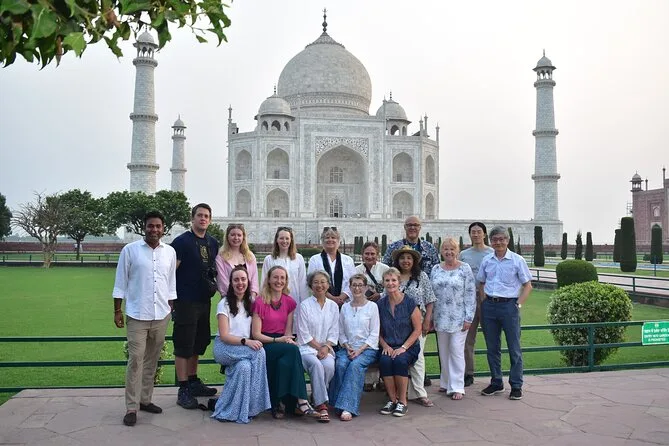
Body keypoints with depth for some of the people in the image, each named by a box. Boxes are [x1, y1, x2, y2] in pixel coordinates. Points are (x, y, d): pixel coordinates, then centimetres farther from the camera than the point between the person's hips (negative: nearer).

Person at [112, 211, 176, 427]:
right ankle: (131, 407, 3)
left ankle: (145, 399, 23)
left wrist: (170, 309, 11)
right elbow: (120, 282, 0)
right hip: (137, 315, -3)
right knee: (135, 361, -4)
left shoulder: (170, 252, 5)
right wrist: (117, 311, -1)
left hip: (161, 316, 3)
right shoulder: (129, 250, -4)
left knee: (152, 360, 12)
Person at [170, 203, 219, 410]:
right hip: (186, 301, -7)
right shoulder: (182, 241, -8)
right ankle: (183, 390, 5)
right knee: (183, 345, -1)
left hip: (204, 300, 7)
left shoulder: (213, 243, 11)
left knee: (198, 343, 16)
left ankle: (193, 382, 29)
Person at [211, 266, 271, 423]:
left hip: (245, 351, 4)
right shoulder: (224, 304, -1)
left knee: (244, 367, -33)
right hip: (224, 348, -4)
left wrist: (250, 342, -9)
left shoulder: (250, 303, 15)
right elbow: (224, 336, -10)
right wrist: (245, 341, -25)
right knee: (259, 351, -30)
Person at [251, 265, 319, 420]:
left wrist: (288, 339, -15)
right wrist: (277, 340, -20)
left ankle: (281, 404, -22)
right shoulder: (260, 303, -4)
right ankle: (301, 401, -32)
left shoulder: (289, 302, 11)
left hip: (282, 345, 4)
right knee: (292, 349, -32)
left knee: (286, 362, -32)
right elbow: (256, 334, -7)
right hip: (264, 345, -4)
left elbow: (288, 330, 8)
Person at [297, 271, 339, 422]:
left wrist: (325, 347, -7)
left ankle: (318, 398, -7)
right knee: (316, 364, -33)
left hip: (326, 348, 3)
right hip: (307, 348, -3)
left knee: (329, 365, -29)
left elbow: (334, 333, 9)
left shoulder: (333, 306, 11)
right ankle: (322, 405, -29)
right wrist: (318, 347, -10)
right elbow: (304, 334, -4)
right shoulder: (305, 305, -1)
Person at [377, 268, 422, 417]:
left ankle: (402, 401, -16)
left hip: (408, 346, -2)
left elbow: (418, 329, -4)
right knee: (385, 361, -30)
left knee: (400, 360, -33)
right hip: (388, 347, 2)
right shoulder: (380, 304, 4)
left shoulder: (409, 302, -5)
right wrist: (385, 346, -8)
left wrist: (403, 347, -13)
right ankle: (392, 400, -12)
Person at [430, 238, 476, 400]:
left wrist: (468, 318, -11)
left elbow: (470, 295, -5)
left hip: (458, 319, -4)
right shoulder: (436, 270, 8)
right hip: (440, 318, 4)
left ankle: (457, 387, 4)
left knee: (456, 351, -3)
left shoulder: (465, 269, -2)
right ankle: (446, 382, 23)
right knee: (443, 351, 10)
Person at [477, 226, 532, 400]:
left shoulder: (517, 260, -3)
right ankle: (496, 383, 23)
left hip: (509, 305, -4)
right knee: (492, 347, 11)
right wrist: (484, 302, 6)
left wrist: (519, 304, -9)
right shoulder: (486, 261, 8)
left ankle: (516, 386, 11)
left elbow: (527, 285, 1)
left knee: (514, 348, 1)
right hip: (489, 306, 4)